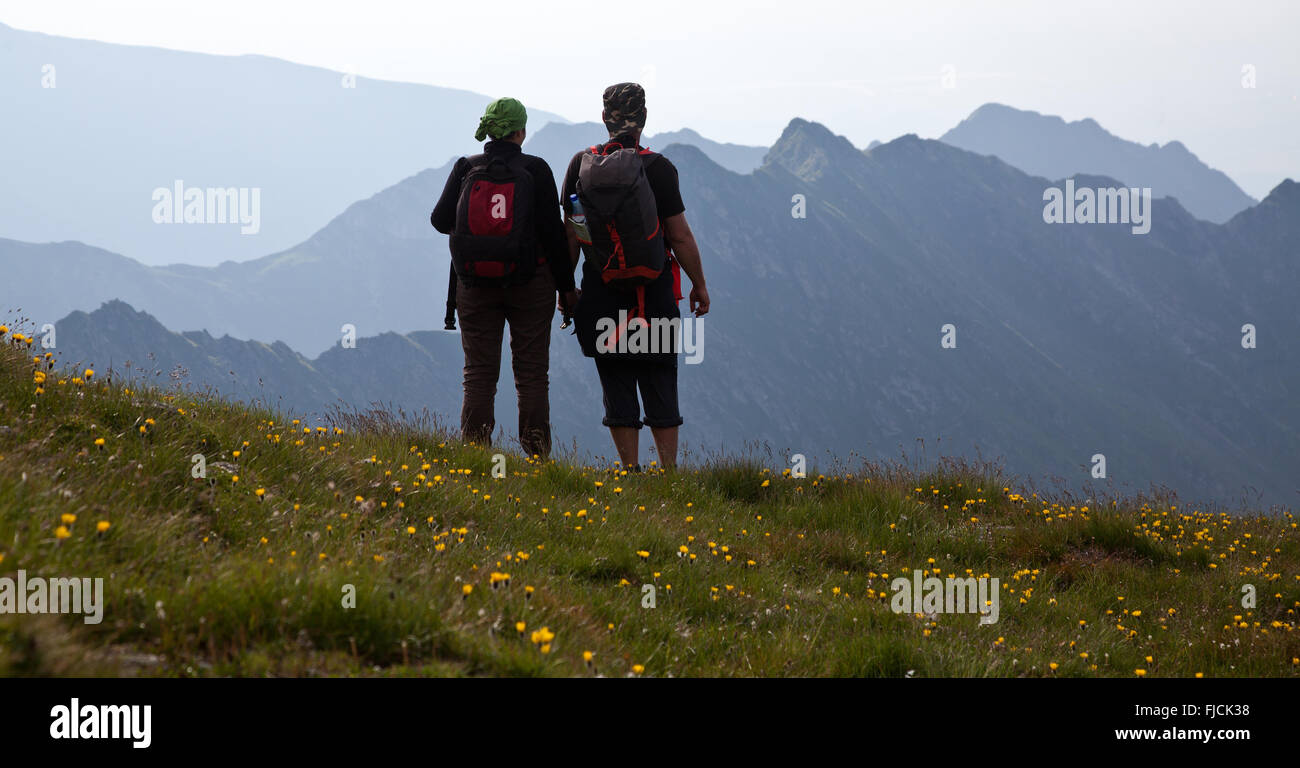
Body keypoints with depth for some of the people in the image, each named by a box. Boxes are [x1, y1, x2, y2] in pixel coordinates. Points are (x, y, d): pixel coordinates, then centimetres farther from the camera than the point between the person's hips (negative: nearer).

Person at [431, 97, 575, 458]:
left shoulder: (465, 169, -2)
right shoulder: (535, 170, -7)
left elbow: (440, 220, -1)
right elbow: (552, 231, -6)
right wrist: (566, 285, 2)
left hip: (475, 285, 2)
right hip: (530, 285, -2)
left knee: (478, 374, 5)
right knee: (532, 374, 3)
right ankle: (537, 457, 0)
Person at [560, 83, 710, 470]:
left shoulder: (581, 165, -1)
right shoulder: (659, 168, -9)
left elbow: (571, 234, 2)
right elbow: (680, 236, -6)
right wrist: (699, 285, 5)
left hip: (601, 291, 2)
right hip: (654, 292, -2)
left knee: (617, 386, 6)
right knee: (660, 385, 6)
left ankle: (631, 471, 5)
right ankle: (669, 472, 6)